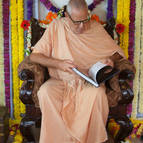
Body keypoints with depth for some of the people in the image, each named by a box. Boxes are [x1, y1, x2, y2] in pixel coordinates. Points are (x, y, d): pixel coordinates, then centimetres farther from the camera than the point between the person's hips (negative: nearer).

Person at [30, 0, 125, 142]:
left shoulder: (96, 28, 4)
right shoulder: (56, 27, 0)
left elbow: (118, 52, 14)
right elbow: (34, 56, -2)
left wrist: (111, 61, -11)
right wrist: (59, 63, -18)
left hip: (89, 82, 0)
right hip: (60, 81, 0)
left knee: (97, 93, -34)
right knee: (45, 92, -32)